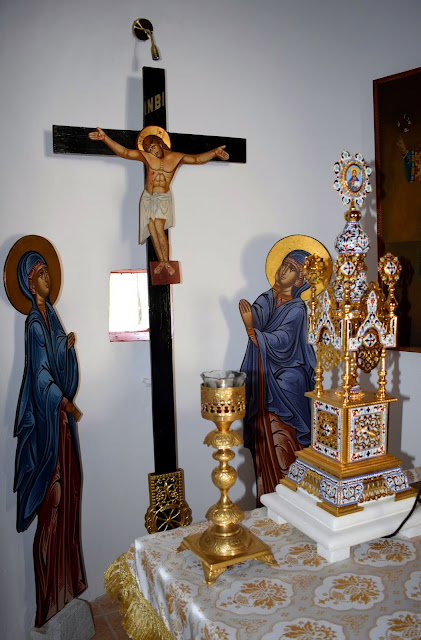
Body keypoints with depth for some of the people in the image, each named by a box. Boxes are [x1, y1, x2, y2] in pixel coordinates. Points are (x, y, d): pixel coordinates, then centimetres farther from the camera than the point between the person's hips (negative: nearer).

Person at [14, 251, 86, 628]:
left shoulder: (51, 314, 11)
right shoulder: (34, 322, -14)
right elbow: (40, 372, -16)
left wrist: (69, 346, 3)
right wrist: (64, 402, -11)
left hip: (62, 408, 9)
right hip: (48, 413, -9)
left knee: (67, 486, 16)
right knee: (52, 492, -1)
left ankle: (67, 575, 31)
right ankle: (51, 587, 13)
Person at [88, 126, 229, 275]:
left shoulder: (176, 157, 1)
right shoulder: (145, 156, -2)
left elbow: (197, 159, -1)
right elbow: (123, 152, -10)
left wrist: (214, 152, -15)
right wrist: (105, 138, -21)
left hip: (163, 199, -2)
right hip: (148, 198, 2)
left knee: (159, 229, -17)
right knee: (152, 230, -3)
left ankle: (166, 262, -8)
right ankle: (161, 261, 6)